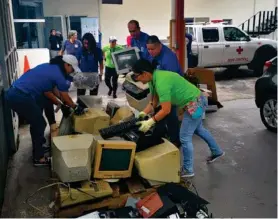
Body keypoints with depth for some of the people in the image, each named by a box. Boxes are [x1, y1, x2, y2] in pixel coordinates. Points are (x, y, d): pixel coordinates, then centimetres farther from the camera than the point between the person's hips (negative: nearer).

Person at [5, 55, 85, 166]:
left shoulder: (49, 67, 19)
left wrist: (60, 105, 27)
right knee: (40, 124, 6)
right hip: (21, 97, -9)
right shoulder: (58, 74, -8)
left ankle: (39, 147, 42)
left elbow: (47, 91, 23)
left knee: (36, 123, 24)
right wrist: (75, 107, 18)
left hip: (13, 93, 9)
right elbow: (65, 97, 1)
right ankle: (38, 158, 18)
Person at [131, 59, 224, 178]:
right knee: (198, 129, 29)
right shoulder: (155, 77, 0)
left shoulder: (161, 82, -31)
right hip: (195, 101, 10)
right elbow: (154, 102, 8)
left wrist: (150, 122, -23)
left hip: (194, 104, -10)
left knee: (184, 137, -1)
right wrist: (143, 113, -1)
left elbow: (166, 110, -29)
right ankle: (217, 151, 49)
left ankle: (188, 170, 15)